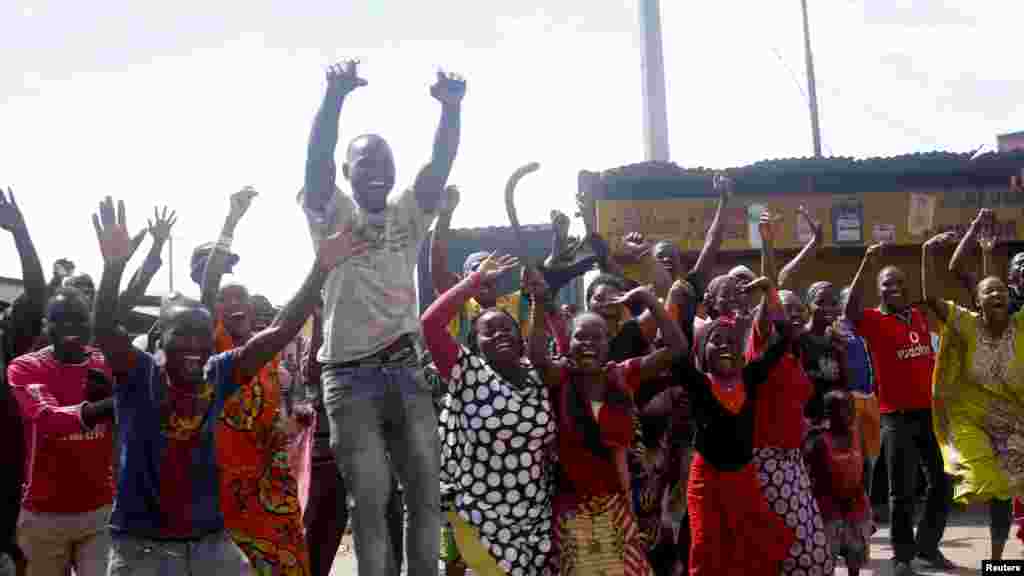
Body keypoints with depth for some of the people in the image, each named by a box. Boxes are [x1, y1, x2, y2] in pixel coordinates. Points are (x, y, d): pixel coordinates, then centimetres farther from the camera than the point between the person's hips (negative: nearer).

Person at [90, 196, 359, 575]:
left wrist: (321, 270, -12)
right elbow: (102, 330, -22)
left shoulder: (219, 375, 2)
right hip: (141, 546, -3)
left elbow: (280, 331, -3)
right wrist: (114, 266, -39)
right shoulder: (138, 374, -5)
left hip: (211, 542, 3)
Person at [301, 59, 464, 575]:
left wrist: (451, 108, -20)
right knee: (371, 503, -2)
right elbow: (318, 159, -14)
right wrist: (335, 96, -30)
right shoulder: (332, 217, 3)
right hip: (352, 378, -4)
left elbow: (441, 165, -2)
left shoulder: (408, 216, 12)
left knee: (427, 496, 4)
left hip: (407, 373, 4)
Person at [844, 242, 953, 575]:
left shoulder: (919, 317, 11)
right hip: (897, 415, -6)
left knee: (944, 482, 11)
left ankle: (928, 545, 27)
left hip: (930, 411, 6)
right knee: (903, 491, 0)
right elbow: (850, 311, -28)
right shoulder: (874, 321, -7)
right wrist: (866, 265, -32)